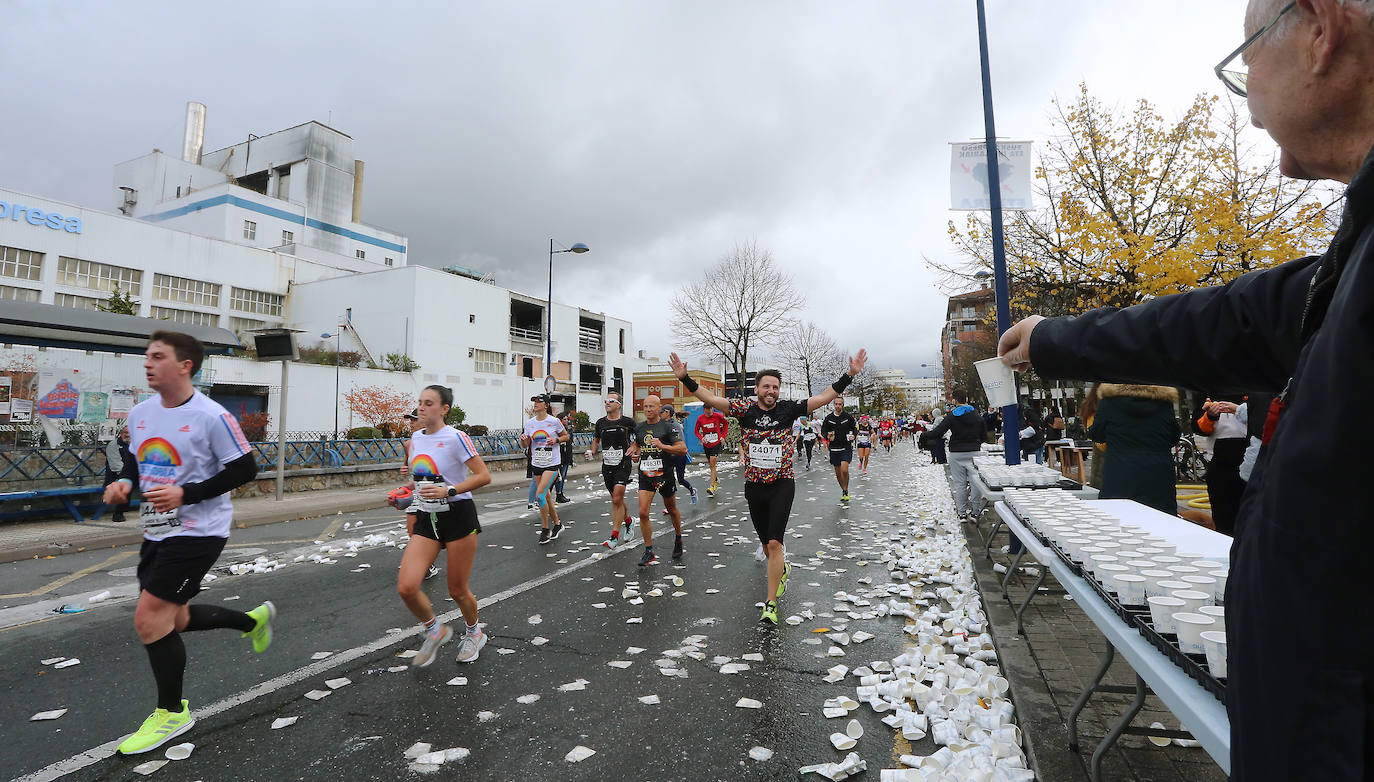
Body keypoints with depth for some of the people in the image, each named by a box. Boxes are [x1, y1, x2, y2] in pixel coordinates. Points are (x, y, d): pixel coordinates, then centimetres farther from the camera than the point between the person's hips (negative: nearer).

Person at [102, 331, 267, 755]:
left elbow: (245, 469, -15)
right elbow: (136, 460, 20)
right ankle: (253, 619, 40)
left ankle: (171, 713, 14)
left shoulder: (211, 416, -17)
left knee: (149, 619, -6)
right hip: (157, 531, 8)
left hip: (198, 532, -8)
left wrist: (186, 493, -22)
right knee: (171, 620, 15)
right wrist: (124, 482, -1)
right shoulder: (139, 413, 6)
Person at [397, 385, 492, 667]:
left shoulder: (456, 438, -14)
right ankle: (435, 632, 19)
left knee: (457, 590, 6)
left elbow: (484, 476, -17)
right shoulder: (415, 438, 7)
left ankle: (474, 633, 37)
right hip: (427, 518, 6)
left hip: (458, 517, -6)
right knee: (406, 587, -9)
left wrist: (448, 491, -25)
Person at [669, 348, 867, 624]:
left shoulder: (788, 410, -3)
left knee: (774, 543, -14)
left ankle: (770, 604, -4)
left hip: (782, 484, -2)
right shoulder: (746, 409, -3)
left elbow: (825, 397, -4)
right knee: (766, 542, 17)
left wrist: (850, 374, -10)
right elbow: (710, 398, -6)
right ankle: (781, 570, 50)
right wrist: (685, 378, -15)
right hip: (754, 485, 2)